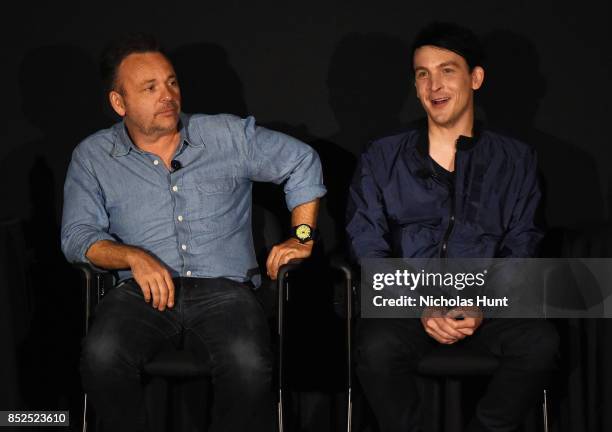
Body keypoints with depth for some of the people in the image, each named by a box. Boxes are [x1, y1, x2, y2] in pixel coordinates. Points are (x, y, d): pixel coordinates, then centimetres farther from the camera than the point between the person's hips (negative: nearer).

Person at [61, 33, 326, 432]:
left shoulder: (228, 136, 9)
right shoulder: (93, 157, 9)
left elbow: (303, 162, 19)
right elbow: (77, 235, 3)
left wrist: (302, 235, 11)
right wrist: (133, 256, -15)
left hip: (224, 289, 0)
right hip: (144, 291, 1)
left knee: (250, 365, -33)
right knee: (102, 355, -33)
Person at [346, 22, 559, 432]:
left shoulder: (515, 160, 11)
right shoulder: (382, 159, 10)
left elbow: (520, 249, 6)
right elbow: (368, 246, 3)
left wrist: (482, 307, -13)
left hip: (489, 303, 1)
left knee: (540, 342, -30)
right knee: (377, 347, -33)